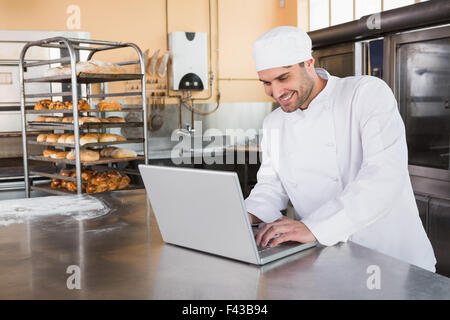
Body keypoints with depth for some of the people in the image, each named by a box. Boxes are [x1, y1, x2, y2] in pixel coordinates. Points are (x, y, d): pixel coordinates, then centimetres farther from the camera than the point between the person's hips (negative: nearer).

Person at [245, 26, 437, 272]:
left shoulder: (369, 93, -9)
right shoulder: (273, 124, 11)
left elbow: (386, 174, -23)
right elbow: (271, 185, 16)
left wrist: (314, 227, -32)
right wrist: (249, 215, -7)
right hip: (324, 261, 6)